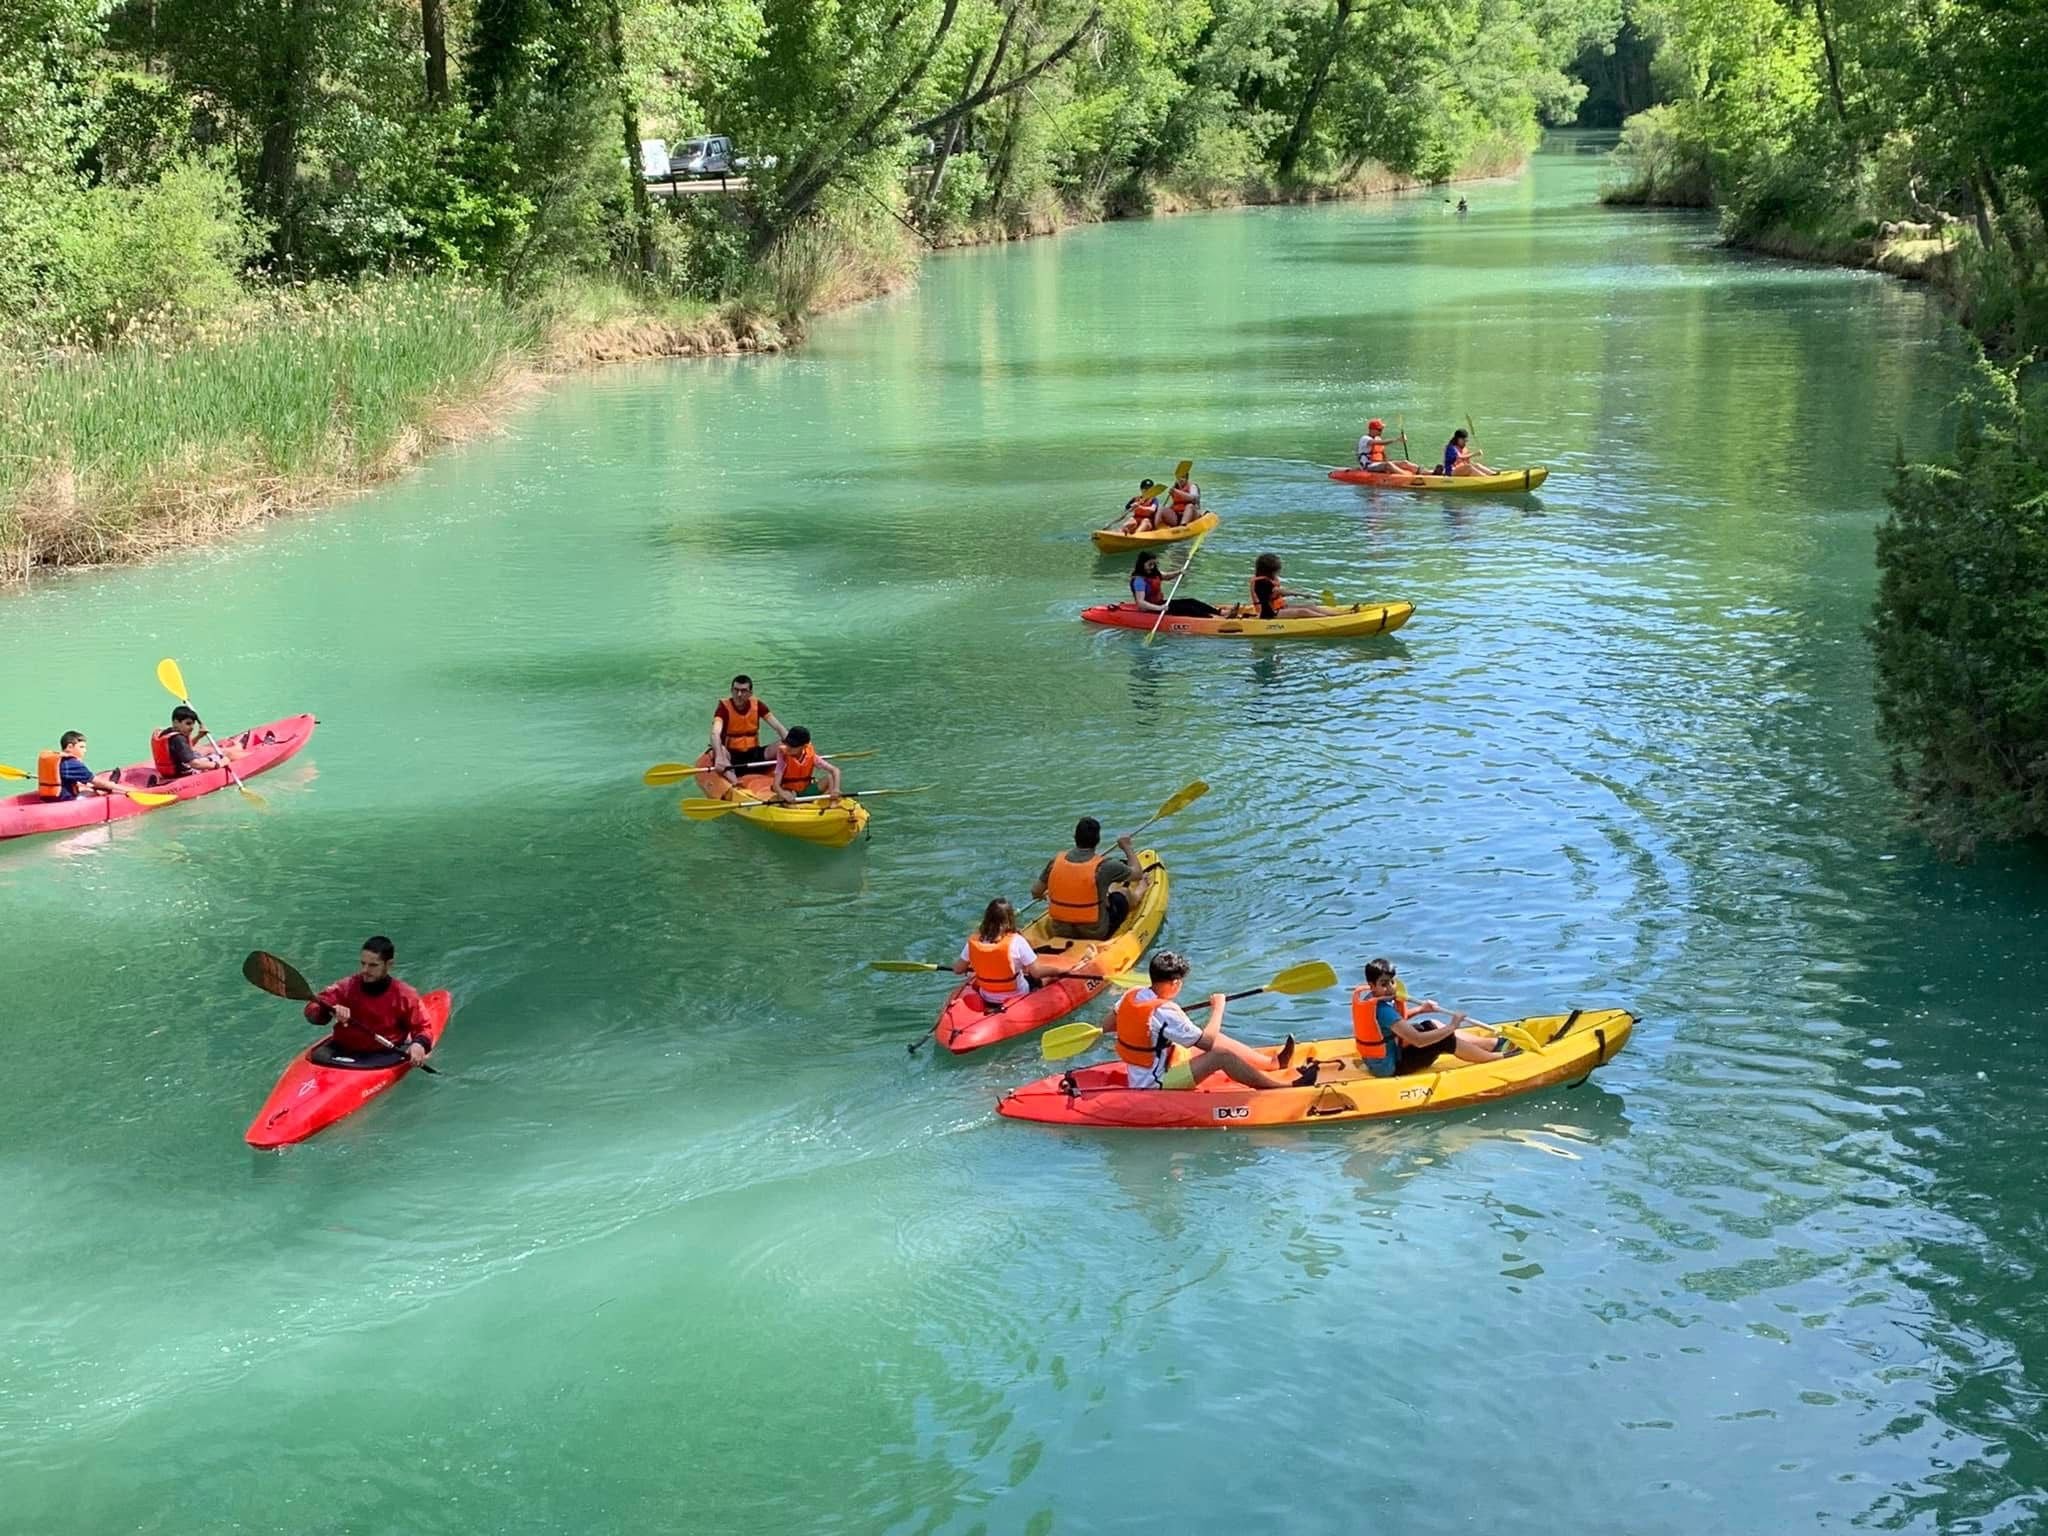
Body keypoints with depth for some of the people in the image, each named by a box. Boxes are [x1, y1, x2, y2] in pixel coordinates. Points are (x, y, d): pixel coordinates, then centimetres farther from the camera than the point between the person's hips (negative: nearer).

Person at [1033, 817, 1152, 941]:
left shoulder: (1055, 861, -11)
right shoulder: (1104, 866, -20)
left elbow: (1035, 893, -1)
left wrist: (1046, 896, 22)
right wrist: (1127, 847, 15)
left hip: (1060, 932, 3)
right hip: (1096, 934, -3)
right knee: (1123, 892, 23)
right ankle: (1142, 887, 54)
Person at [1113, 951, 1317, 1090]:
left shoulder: (1130, 995, -4)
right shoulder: (1165, 1013, -27)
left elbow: (1109, 1028, 11)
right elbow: (1208, 1042, -19)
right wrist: (1218, 1009, -6)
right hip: (1156, 1087, -9)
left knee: (1217, 1039, 13)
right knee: (1222, 1055, -17)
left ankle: (1273, 1062, 24)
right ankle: (1282, 1088, -8)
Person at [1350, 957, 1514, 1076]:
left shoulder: (1364, 997, -1)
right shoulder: (1383, 1010, -30)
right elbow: (1418, 1040, -33)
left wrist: (1420, 1010, 7)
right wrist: (1451, 1027, -22)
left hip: (1375, 1060, 10)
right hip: (1390, 1067, -10)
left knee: (1429, 1027, 19)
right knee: (1446, 1041, -9)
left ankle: (1493, 1043, 26)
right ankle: (1499, 1056, 9)